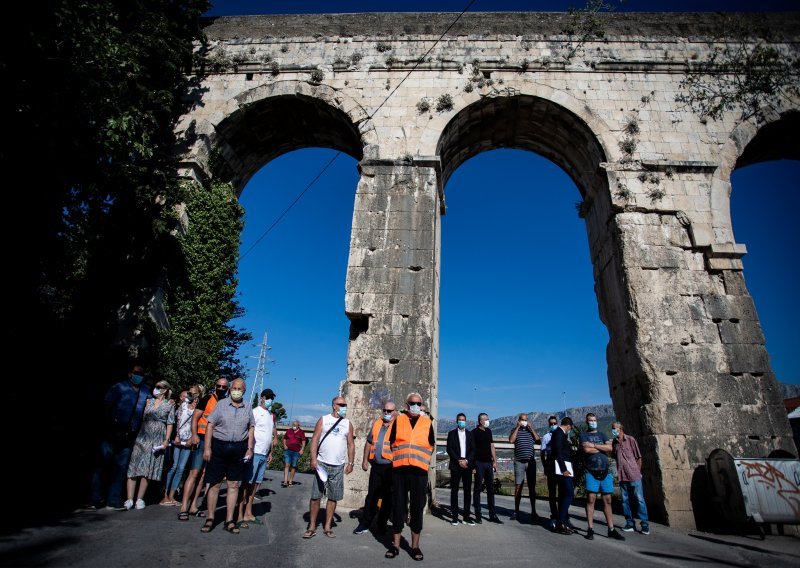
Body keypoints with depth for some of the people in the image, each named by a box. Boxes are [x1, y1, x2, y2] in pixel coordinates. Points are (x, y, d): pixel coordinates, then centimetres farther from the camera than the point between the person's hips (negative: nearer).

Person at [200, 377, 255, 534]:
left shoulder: (247, 407, 7)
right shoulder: (221, 404, -1)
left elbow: (251, 428, 10)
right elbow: (210, 425, -2)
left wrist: (250, 448, 3)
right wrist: (207, 447, -8)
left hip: (239, 449, 2)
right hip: (219, 446, -2)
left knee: (234, 484, 7)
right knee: (214, 483, 4)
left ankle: (229, 520, 16)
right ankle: (210, 518, 18)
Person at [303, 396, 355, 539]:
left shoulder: (348, 424, 8)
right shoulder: (323, 420, 1)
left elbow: (351, 444, 9)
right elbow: (315, 439, -3)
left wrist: (350, 463, 3)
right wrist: (313, 459, -12)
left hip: (338, 466, 2)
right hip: (322, 464, -2)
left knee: (333, 498, 7)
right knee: (315, 496, 1)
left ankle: (327, 527, 18)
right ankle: (311, 527, 12)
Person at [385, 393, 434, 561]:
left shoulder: (427, 422, 6)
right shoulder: (398, 420, 6)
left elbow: (432, 446, 15)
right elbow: (392, 443, 13)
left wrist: (421, 458, 9)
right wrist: (400, 457, 7)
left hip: (419, 471, 0)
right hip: (399, 470, 0)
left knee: (417, 507, 4)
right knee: (398, 506, 6)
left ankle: (415, 546, 15)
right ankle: (395, 545, 16)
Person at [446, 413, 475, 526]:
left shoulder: (470, 434, 13)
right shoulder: (452, 433, 6)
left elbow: (473, 449, 7)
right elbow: (449, 449, -2)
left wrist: (467, 460, -8)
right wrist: (459, 461, -11)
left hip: (467, 465, 2)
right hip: (455, 465, -2)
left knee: (468, 491, 2)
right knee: (454, 491, -1)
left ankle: (466, 517, 9)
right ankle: (455, 517, 3)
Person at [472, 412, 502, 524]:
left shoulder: (488, 431, 11)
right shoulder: (474, 432, -8)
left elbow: (492, 446, 16)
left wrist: (495, 461, 11)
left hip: (489, 462, 6)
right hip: (479, 463, -6)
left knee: (491, 489, 9)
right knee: (477, 488, 2)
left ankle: (492, 515, 17)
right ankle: (478, 515, 9)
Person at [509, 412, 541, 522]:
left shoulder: (531, 430, 12)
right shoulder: (515, 430, 5)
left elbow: (538, 440, -2)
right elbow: (511, 440, -13)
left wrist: (531, 428, -5)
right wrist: (518, 427, -11)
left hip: (531, 461, 2)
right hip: (519, 462, -2)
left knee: (532, 487, 5)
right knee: (518, 486, 1)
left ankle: (533, 511, 12)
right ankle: (516, 511, 8)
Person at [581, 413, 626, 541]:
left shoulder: (602, 435, 16)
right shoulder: (584, 435, 5)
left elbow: (610, 447, -2)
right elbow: (586, 449, -12)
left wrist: (594, 445, -8)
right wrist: (602, 448, -2)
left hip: (605, 471, 4)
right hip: (591, 472, -4)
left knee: (607, 500, 5)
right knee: (591, 499, -7)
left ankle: (611, 529, 11)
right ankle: (590, 529, -1)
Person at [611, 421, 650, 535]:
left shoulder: (630, 440, -4)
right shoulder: (614, 442, 7)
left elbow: (638, 457, 1)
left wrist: (638, 472, 1)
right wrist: (619, 472, 9)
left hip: (634, 475, -4)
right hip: (622, 476, 4)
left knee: (639, 499, -1)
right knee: (625, 500, 7)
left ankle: (644, 524, 7)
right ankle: (629, 523, 16)